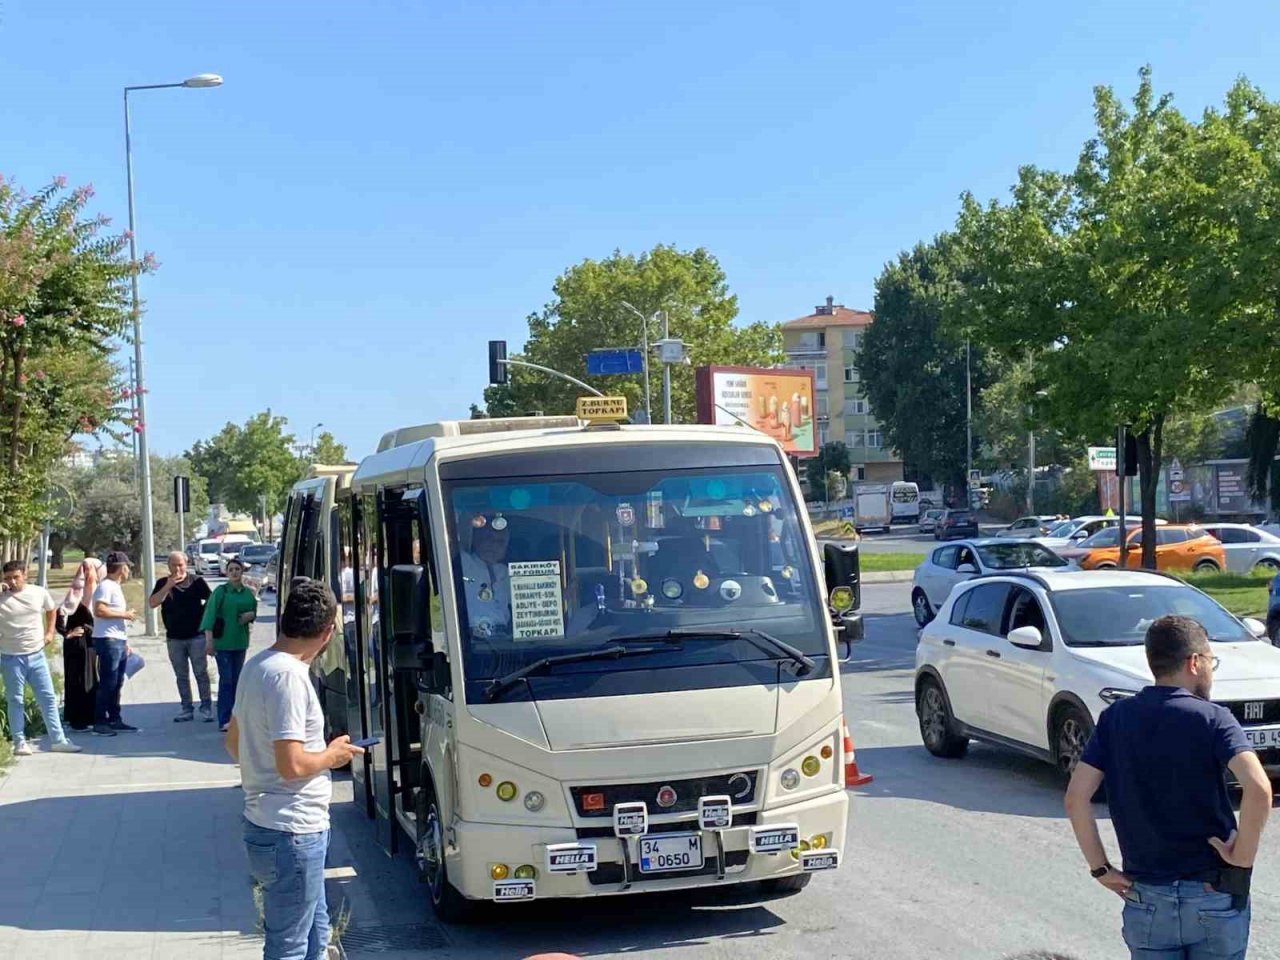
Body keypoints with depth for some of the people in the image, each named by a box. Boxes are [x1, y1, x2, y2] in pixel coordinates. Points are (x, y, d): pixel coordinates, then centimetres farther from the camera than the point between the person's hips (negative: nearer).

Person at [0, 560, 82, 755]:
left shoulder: (39, 593, 1)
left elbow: (51, 609, 21)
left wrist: (49, 632, 11)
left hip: (36, 655, 3)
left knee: (48, 698, 4)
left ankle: (57, 740, 10)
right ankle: (19, 742, 14)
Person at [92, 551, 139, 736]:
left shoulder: (115, 586, 20)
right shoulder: (105, 586, -10)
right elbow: (99, 611, -23)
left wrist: (126, 642, 21)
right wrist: (124, 614, -14)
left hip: (119, 642, 10)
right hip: (108, 641, -10)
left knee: (116, 684, 12)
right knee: (107, 684, -8)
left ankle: (115, 720, 18)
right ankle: (100, 723, -4)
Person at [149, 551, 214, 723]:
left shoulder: (196, 581, 0)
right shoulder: (163, 583, 5)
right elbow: (152, 603, -9)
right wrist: (168, 586, -17)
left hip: (196, 636, -3)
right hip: (174, 638, 3)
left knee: (201, 673, -2)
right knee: (181, 676, 8)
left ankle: (206, 708, 2)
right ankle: (187, 709, 13)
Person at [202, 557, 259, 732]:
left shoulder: (248, 593, 8)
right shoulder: (220, 591, -7)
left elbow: (254, 611, 21)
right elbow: (210, 613, -13)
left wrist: (250, 615, -4)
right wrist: (209, 639, -22)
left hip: (240, 642, 5)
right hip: (223, 642, -5)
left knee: (237, 679, 11)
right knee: (226, 680, -8)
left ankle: (234, 716, 21)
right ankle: (224, 720, -7)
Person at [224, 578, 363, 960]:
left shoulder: (256, 666, 8)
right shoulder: (289, 676, -22)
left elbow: (235, 745, 18)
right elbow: (292, 765, -26)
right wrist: (331, 756, -7)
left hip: (263, 824, 10)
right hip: (292, 832, -10)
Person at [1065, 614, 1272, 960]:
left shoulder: (1115, 718, 1)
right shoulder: (1212, 718, -9)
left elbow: (1076, 798, -6)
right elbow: (1258, 788, -25)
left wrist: (1100, 869, 1)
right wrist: (1242, 856, -13)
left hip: (1147, 898, 2)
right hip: (1215, 897, -2)